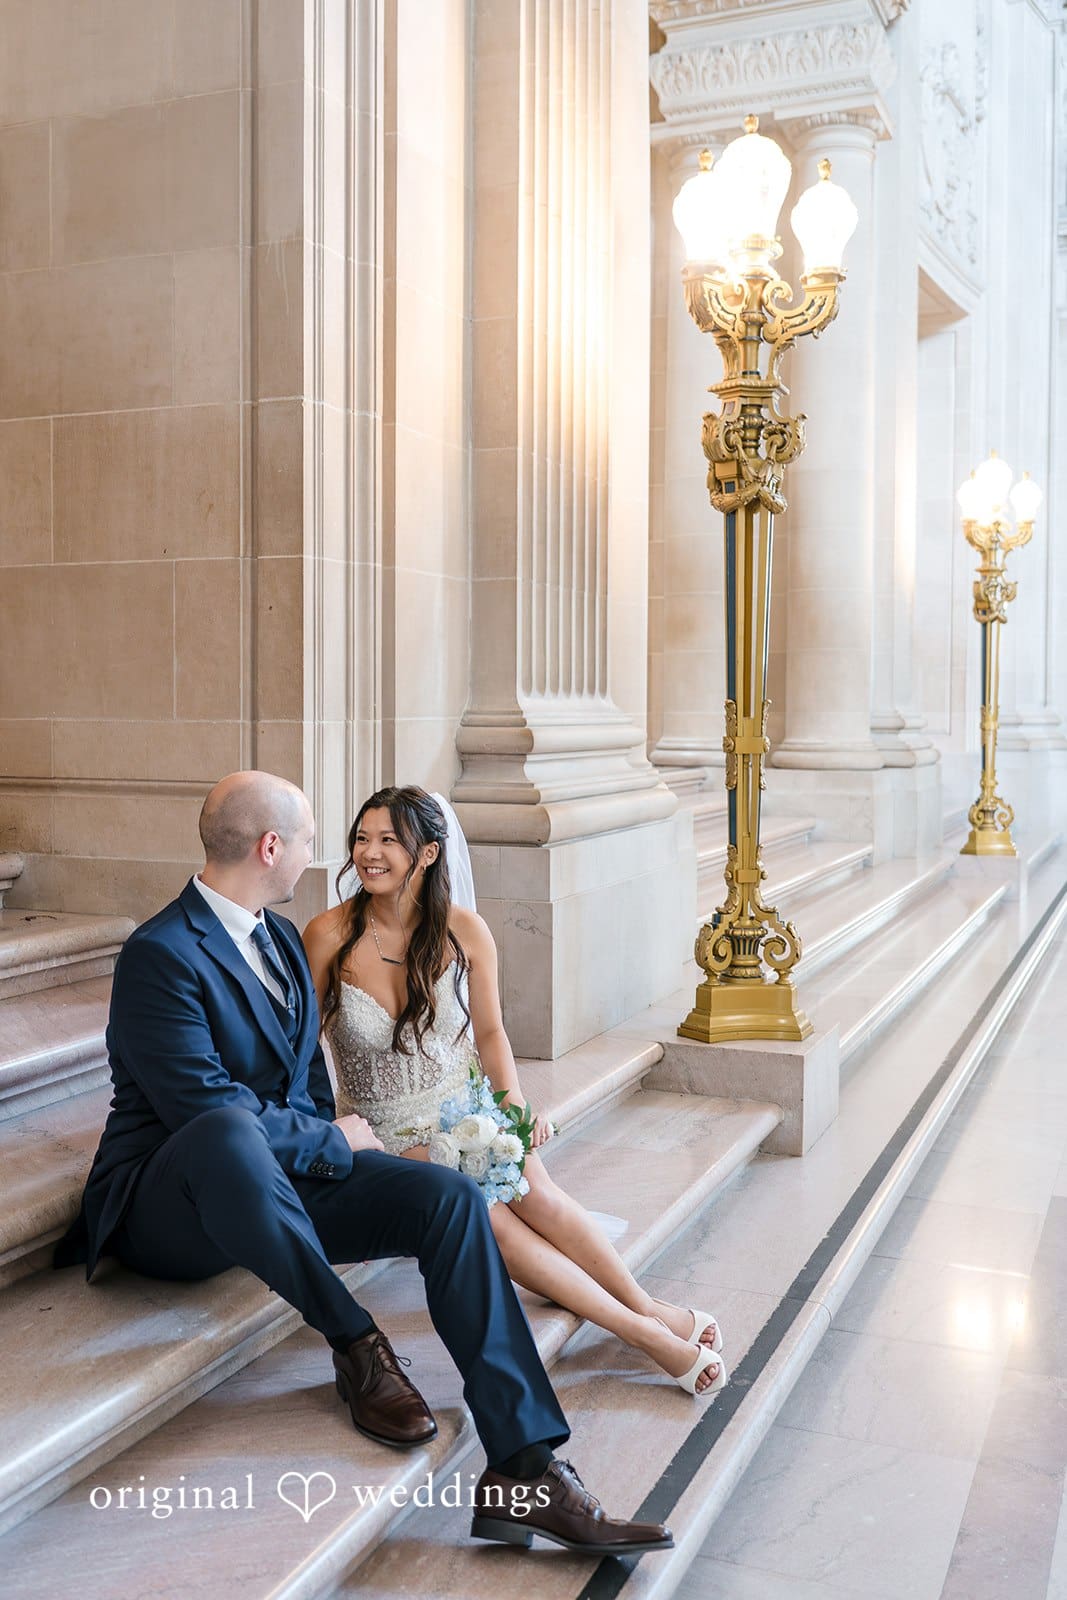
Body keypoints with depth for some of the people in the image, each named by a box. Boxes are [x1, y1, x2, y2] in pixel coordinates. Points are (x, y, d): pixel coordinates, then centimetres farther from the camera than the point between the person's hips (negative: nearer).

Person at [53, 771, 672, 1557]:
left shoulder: (280, 936, 14)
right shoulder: (161, 954, -15)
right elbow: (208, 1108, -22)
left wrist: (330, 1132, 0)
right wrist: (337, 1141, -10)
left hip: (287, 1174, 8)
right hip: (171, 1212, -7)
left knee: (450, 1196, -18)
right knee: (230, 1132, -43)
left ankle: (525, 1471, -23)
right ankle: (355, 1346, -21)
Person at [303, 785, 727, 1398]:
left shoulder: (465, 930, -3)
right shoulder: (328, 937, -9)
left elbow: (490, 1031, 7)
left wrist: (515, 1102, -8)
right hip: (391, 1132, -1)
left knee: (533, 1191, -28)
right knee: (481, 1212, -27)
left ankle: (647, 1304, -12)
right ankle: (641, 1327, -23)